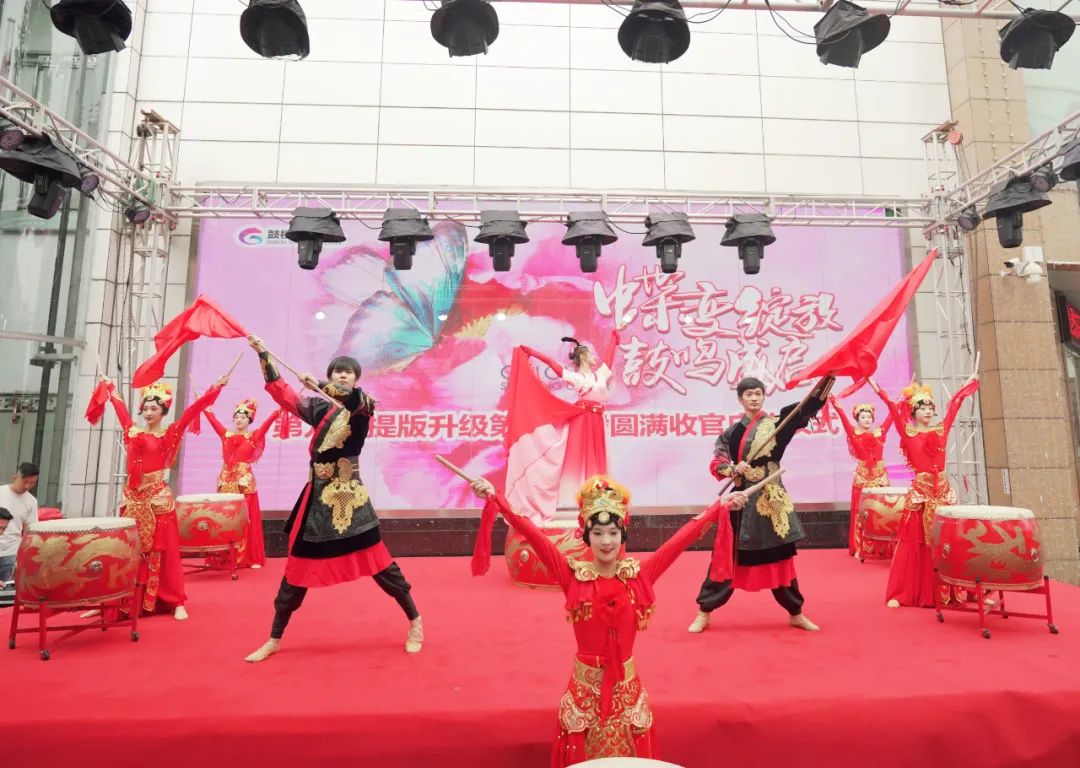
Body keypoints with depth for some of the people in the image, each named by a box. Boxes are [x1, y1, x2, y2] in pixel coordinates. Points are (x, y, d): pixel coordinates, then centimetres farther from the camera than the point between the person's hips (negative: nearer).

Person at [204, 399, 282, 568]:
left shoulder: (254, 437, 0)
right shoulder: (226, 434, 10)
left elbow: (266, 424, -12)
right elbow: (213, 419, 13)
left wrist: (279, 409, -24)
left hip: (245, 479, -3)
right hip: (226, 479, 3)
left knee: (245, 518, -1)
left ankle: (251, 557, 5)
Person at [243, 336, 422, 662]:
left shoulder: (364, 406, -1)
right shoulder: (318, 407, 10)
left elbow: (359, 399, -25)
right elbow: (281, 392, 9)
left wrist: (318, 385, -30)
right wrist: (262, 353, 7)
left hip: (349, 497, -4)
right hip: (318, 496, 4)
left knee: (378, 562, -2)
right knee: (298, 567, 11)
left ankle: (415, 621, 15)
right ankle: (274, 639, 28)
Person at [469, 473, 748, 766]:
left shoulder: (639, 574, -8)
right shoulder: (573, 575, -13)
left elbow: (682, 538, -10)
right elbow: (533, 535, -21)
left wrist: (720, 506, -10)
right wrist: (496, 499, -28)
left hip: (626, 687, 2)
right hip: (585, 686, -1)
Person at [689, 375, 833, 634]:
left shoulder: (777, 422, 4)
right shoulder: (731, 432, 3)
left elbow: (809, 404, -5)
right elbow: (716, 465, 0)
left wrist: (829, 373, -17)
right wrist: (734, 469, -20)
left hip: (772, 499, 1)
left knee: (780, 557, 11)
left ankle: (795, 613, 29)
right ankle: (704, 612, 12)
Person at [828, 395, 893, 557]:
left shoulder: (880, 432, 8)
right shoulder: (854, 433, 1)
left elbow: (891, 416, 6)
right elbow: (844, 419, -9)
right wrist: (836, 404, -19)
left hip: (880, 475, 2)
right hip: (862, 476, -2)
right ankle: (859, 548, 6)